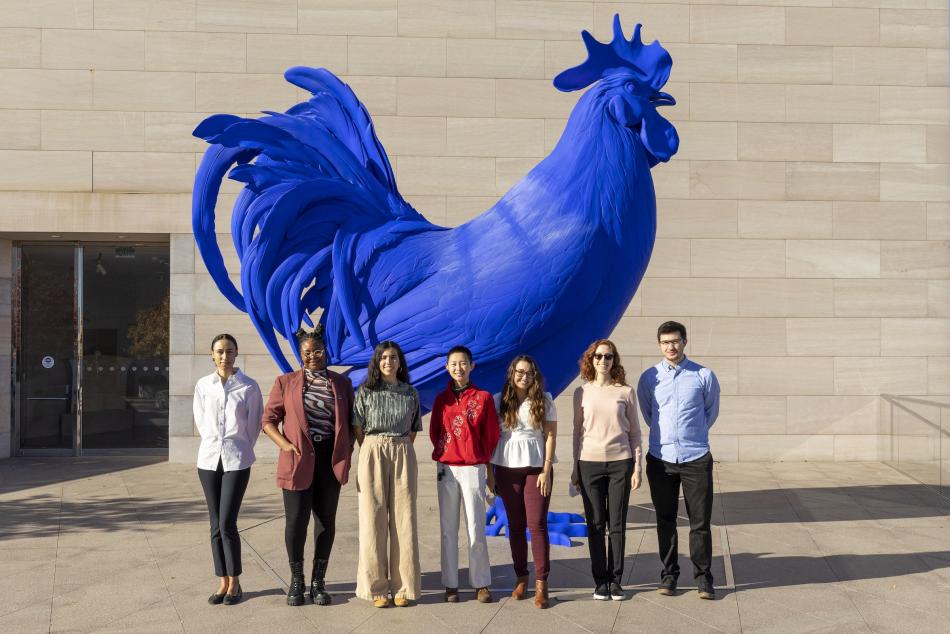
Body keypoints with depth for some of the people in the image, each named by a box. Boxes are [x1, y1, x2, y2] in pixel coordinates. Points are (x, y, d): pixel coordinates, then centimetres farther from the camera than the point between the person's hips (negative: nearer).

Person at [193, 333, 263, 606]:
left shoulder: (249, 387, -3)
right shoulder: (203, 386, 5)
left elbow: (253, 425, 3)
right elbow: (201, 421, 13)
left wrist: (239, 450, 7)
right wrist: (216, 444, 9)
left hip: (237, 460, -3)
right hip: (208, 459, 3)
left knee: (227, 524, -8)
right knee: (216, 525, 6)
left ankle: (235, 583, 6)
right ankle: (223, 582, 14)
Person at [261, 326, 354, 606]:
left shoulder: (342, 383, 10)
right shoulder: (286, 382, 4)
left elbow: (350, 421, 13)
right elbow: (269, 419, 3)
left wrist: (346, 451, 0)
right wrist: (285, 445, -11)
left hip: (330, 459, 2)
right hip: (298, 459, -2)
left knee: (327, 520, 6)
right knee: (296, 520, -1)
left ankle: (318, 582, 18)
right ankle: (296, 581, 15)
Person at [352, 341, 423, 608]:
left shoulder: (411, 393, 9)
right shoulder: (366, 391, 2)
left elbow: (413, 430, 14)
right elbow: (357, 428, 4)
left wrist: (399, 450, 5)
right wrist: (372, 453, 2)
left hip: (403, 456, 2)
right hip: (372, 454, -1)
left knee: (403, 519, 0)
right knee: (373, 518, -1)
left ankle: (403, 586, 8)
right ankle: (376, 586, 6)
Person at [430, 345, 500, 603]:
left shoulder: (484, 397, 1)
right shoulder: (442, 398, 8)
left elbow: (491, 434, 5)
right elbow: (434, 431, 13)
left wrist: (481, 458, 8)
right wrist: (445, 453, 8)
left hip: (473, 468, -2)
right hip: (446, 469, 2)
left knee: (476, 529, -2)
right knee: (448, 529, 4)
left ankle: (481, 584, 8)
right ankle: (450, 584, 10)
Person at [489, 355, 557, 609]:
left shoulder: (544, 401, 2)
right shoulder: (499, 400, 4)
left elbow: (550, 437, 0)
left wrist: (546, 471, -7)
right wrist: (489, 472, 1)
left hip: (537, 468, -1)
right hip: (507, 469, 1)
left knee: (537, 524, -5)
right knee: (515, 525, 6)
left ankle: (541, 583, -2)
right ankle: (521, 578, 16)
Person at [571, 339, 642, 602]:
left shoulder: (625, 392, 3)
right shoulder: (582, 392, 4)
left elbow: (634, 432, 5)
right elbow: (578, 431, 8)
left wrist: (637, 467, 0)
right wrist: (575, 468, 6)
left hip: (620, 462, 0)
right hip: (590, 463, 0)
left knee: (617, 524, 3)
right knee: (595, 525, 4)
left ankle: (615, 580, 12)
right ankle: (600, 580, 12)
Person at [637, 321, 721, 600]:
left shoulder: (704, 376, -1)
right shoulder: (649, 378, 2)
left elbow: (712, 411, 14)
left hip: (696, 458, -1)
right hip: (661, 458, 1)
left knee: (700, 522, 1)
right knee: (665, 521, 10)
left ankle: (703, 577, 12)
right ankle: (668, 574, 21)